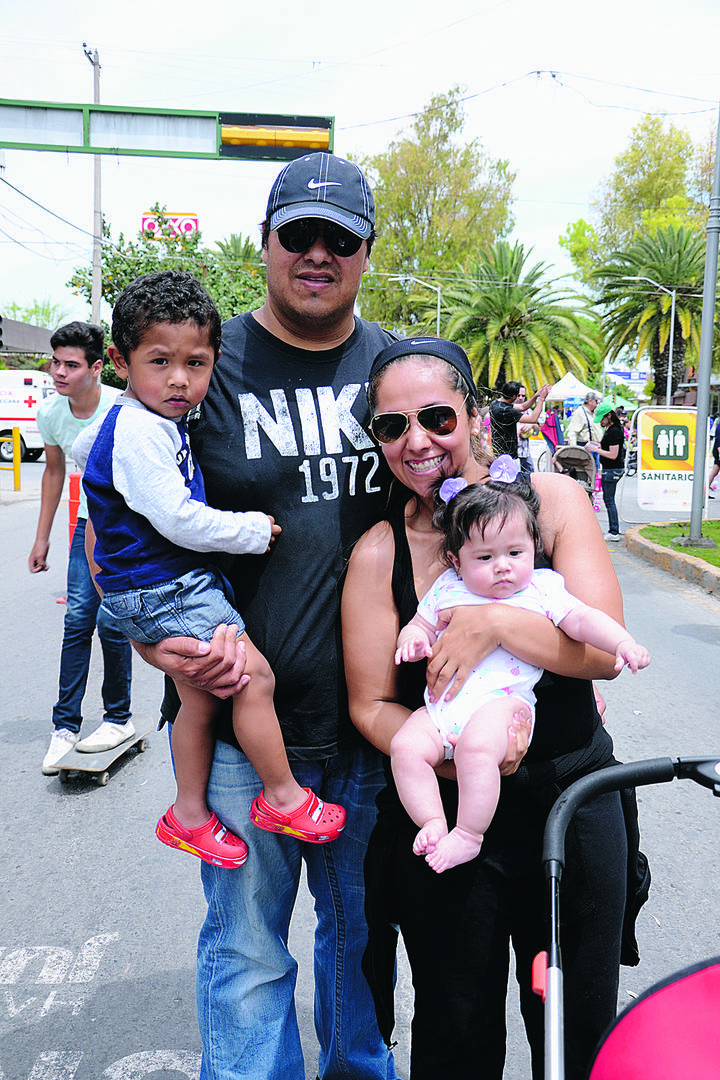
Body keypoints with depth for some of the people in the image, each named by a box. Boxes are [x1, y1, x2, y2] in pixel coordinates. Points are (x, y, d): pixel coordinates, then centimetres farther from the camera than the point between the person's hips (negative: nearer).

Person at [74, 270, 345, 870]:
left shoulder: (150, 421, 12)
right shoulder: (140, 433, -21)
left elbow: (83, 445, 31)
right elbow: (178, 519, -26)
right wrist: (253, 529, -13)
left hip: (183, 581, 11)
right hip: (163, 589, -11)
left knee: (200, 698, 16)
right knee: (254, 675, -11)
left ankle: (189, 815, 29)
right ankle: (283, 797, 6)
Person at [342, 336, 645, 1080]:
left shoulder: (551, 500, -7)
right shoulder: (378, 555, -8)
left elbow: (605, 650, -12)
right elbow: (372, 705, -7)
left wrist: (494, 623, -27)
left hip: (576, 801, 1)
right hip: (446, 819, -1)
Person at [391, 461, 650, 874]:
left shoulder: (542, 589, 8)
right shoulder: (446, 590, 16)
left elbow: (582, 619, 1)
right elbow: (420, 624, 24)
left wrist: (623, 642, -16)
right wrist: (413, 640, 0)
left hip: (502, 700, -4)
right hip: (441, 706, 5)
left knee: (477, 747, -32)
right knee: (405, 747, -18)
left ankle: (469, 834, -16)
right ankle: (433, 821, -4)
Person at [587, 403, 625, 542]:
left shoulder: (614, 432, -19)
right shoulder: (611, 429, 12)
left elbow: (613, 455, -23)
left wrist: (596, 450, -17)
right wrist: (598, 445, 14)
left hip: (612, 470, -11)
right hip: (611, 469, 11)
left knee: (609, 500, -6)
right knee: (608, 499, 15)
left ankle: (614, 533, -3)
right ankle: (614, 529, 21)